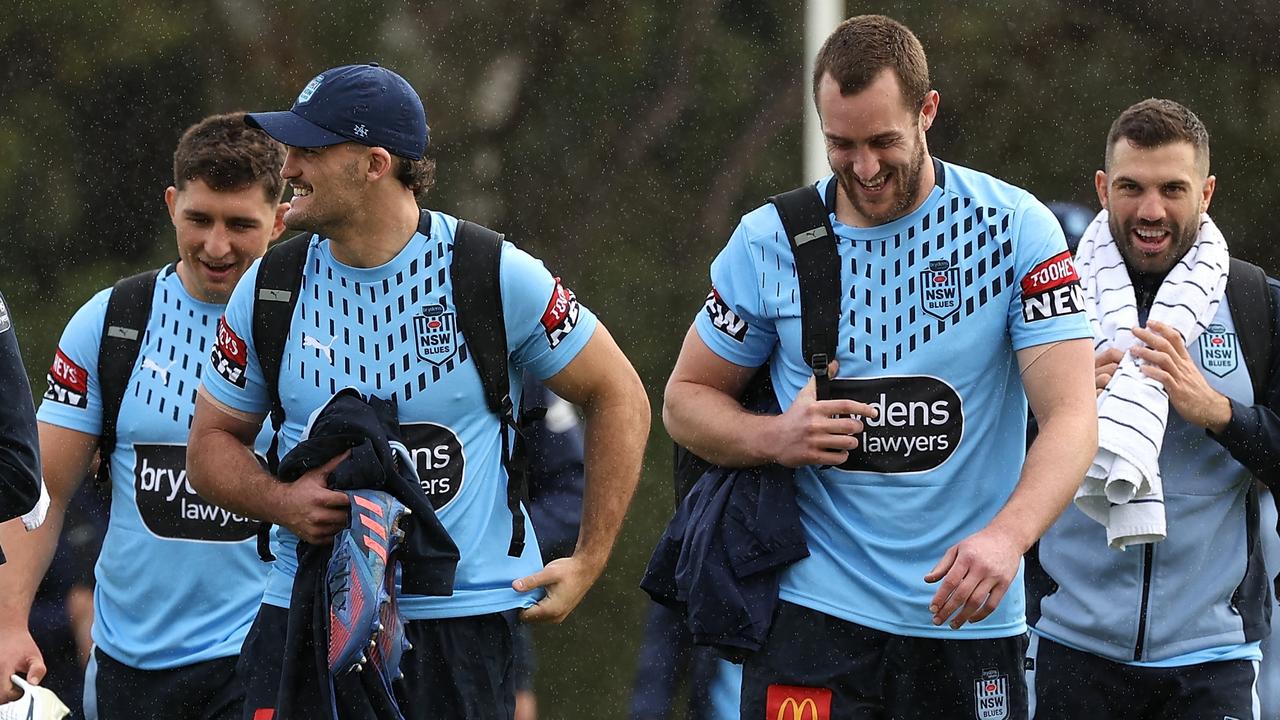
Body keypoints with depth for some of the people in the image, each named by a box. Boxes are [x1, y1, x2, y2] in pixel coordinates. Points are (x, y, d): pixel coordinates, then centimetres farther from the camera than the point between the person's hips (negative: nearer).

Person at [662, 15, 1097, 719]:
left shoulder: (1014, 228, -4)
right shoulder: (770, 242, 2)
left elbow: (1069, 415, -10)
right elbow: (686, 400, 12)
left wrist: (1006, 534, -29)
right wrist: (775, 438, -11)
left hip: (968, 617, 0)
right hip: (813, 611, 0)